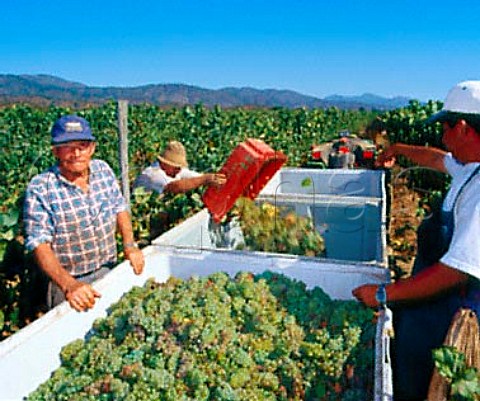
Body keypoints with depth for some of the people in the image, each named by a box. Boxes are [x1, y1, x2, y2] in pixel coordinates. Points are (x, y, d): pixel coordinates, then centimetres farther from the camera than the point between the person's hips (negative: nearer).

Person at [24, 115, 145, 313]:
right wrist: (69, 285, -34)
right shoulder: (39, 188, -18)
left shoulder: (103, 169, -4)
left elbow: (120, 207, 8)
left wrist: (129, 245, -6)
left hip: (109, 273, 5)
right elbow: (39, 244, -21)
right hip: (68, 282, -4)